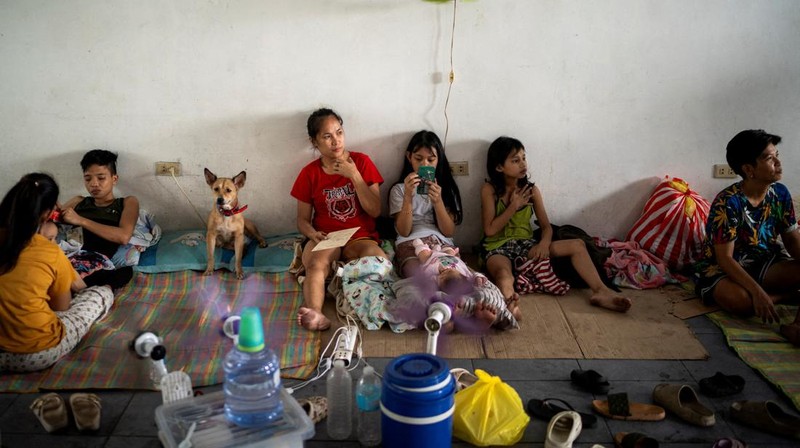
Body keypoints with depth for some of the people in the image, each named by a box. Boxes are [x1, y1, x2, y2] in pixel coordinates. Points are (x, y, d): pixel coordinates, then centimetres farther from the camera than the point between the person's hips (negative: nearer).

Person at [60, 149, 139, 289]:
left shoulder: (128, 203, 18)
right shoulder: (78, 202, 29)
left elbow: (123, 237, -2)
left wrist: (80, 220, -7)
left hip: (103, 268, -3)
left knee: (125, 272, -38)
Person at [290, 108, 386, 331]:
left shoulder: (362, 162, 4)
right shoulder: (309, 173, 6)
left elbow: (375, 211, -3)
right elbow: (302, 219, 9)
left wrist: (354, 175, -12)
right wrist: (312, 233, -15)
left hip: (361, 237, 1)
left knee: (380, 260, -36)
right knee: (317, 263, -37)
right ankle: (315, 314, -58)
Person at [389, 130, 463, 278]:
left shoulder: (446, 188, 17)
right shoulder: (399, 189, 14)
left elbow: (449, 232, 6)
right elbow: (404, 231, 1)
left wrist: (437, 201, -11)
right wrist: (408, 196, -12)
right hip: (410, 244, -1)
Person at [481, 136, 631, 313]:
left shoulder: (531, 189, 6)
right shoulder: (489, 190, -5)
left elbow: (546, 226, 5)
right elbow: (490, 230, -9)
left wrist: (544, 243, -18)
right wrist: (514, 206, -13)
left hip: (526, 244, 5)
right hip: (498, 247, -5)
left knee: (577, 245, -13)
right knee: (504, 275, -42)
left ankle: (601, 291, -29)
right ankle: (510, 303, -76)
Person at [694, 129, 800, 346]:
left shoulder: (780, 193, -3)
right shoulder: (727, 203, -23)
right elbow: (724, 258, -22)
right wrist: (757, 291, -34)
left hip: (765, 263, 6)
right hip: (723, 267, -5)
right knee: (740, 299, -38)